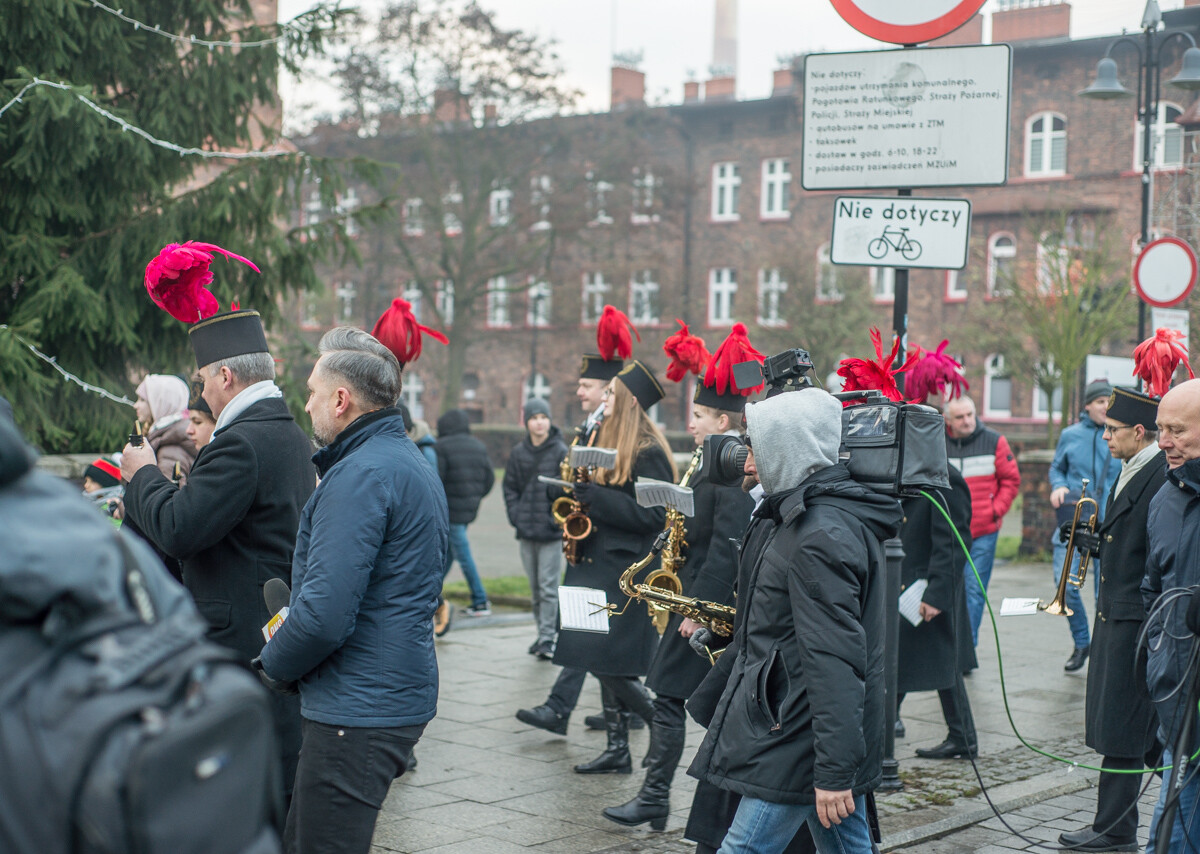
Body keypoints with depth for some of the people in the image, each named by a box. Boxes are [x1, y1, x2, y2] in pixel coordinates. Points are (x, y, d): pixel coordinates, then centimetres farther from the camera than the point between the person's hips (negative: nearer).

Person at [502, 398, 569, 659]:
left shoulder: (560, 451, -5)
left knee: (549, 587, -6)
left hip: (551, 530, -5)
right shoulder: (518, 452, 8)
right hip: (525, 530, 5)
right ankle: (542, 632, 21)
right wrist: (515, 516, 1)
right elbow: (510, 487, 13)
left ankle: (548, 637, -2)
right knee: (534, 587, 12)